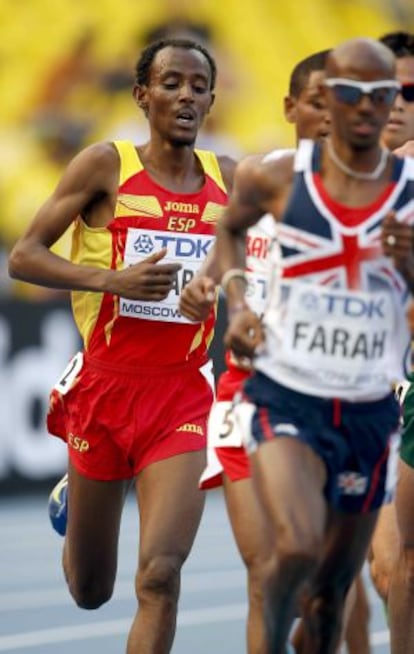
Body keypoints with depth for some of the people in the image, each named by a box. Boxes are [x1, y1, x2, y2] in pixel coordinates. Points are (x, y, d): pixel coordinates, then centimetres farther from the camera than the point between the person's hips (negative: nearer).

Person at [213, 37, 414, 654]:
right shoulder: (277, 178, -3)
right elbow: (229, 228, 19)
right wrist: (236, 304, 3)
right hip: (287, 398, -2)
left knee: (332, 590, 12)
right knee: (297, 550, -26)